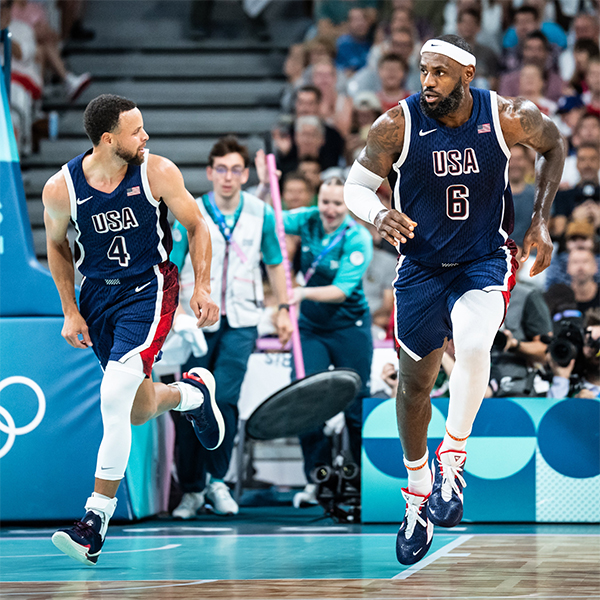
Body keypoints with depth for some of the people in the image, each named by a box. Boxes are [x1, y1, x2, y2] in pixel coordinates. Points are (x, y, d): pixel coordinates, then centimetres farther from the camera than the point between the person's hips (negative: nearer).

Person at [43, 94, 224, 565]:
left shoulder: (158, 173, -14)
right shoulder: (61, 188, -13)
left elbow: (196, 226, 1)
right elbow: (57, 244, 6)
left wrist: (203, 288, -5)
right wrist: (70, 311, 5)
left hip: (149, 288, -3)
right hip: (97, 293, 3)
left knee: (115, 395, -21)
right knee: (139, 412, 13)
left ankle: (99, 515, -14)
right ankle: (192, 392, 50)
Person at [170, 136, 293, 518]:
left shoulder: (261, 214, 3)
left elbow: (275, 263, 15)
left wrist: (283, 308, 12)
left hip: (241, 322, 0)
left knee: (224, 399, -12)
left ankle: (218, 481, 4)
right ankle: (192, 490, 11)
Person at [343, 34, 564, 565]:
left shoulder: (506, 117, -16)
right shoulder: (397, 124, -17)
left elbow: (553, 144, 5)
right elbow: (356, 186, -6)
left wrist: (541, 221, 0)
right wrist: (378, 216, -29)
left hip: (486, 261, -1)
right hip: (422, 266, 2)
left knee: (472, 345, -31)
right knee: (415, 384, 11)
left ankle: (453, 458, -10)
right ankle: (418, 494, 34)